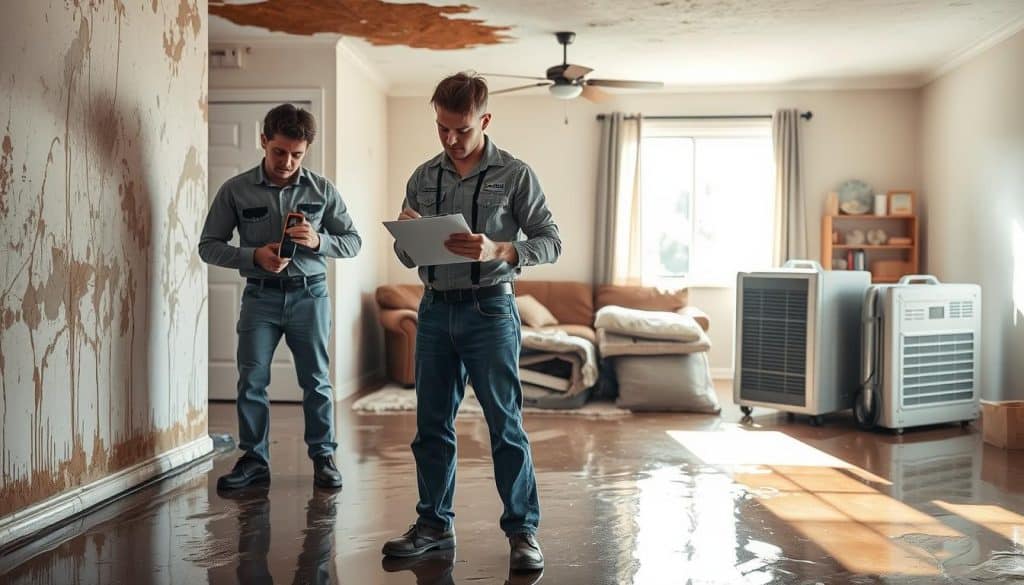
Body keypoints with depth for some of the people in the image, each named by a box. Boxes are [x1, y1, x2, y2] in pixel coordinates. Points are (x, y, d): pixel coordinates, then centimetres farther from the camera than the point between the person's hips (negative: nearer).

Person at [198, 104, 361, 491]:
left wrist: (318, 241, -16)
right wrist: (254, 256, -16)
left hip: (309, 294, 0)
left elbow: (353, 241, 5)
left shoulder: (322, 190, 1)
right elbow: (209, 246, 0)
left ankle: (323, 457, 20)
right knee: (251, 381, 2)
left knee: (316, 380, 6)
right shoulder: (236, 190, -1)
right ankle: (254, 461, 16)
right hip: (261, 296, 0)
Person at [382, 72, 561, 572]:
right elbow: (408, 257, 15)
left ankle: (523, 531, 10)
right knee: (432, 424, 10)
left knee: (506, 424, -1)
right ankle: (434, 524, 23)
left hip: (489, 308, -4)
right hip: (435, 309, 5)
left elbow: (550, 241, -3)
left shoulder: (514, 174, -2)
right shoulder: (423, 178, 10)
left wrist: (499, 251, -20)